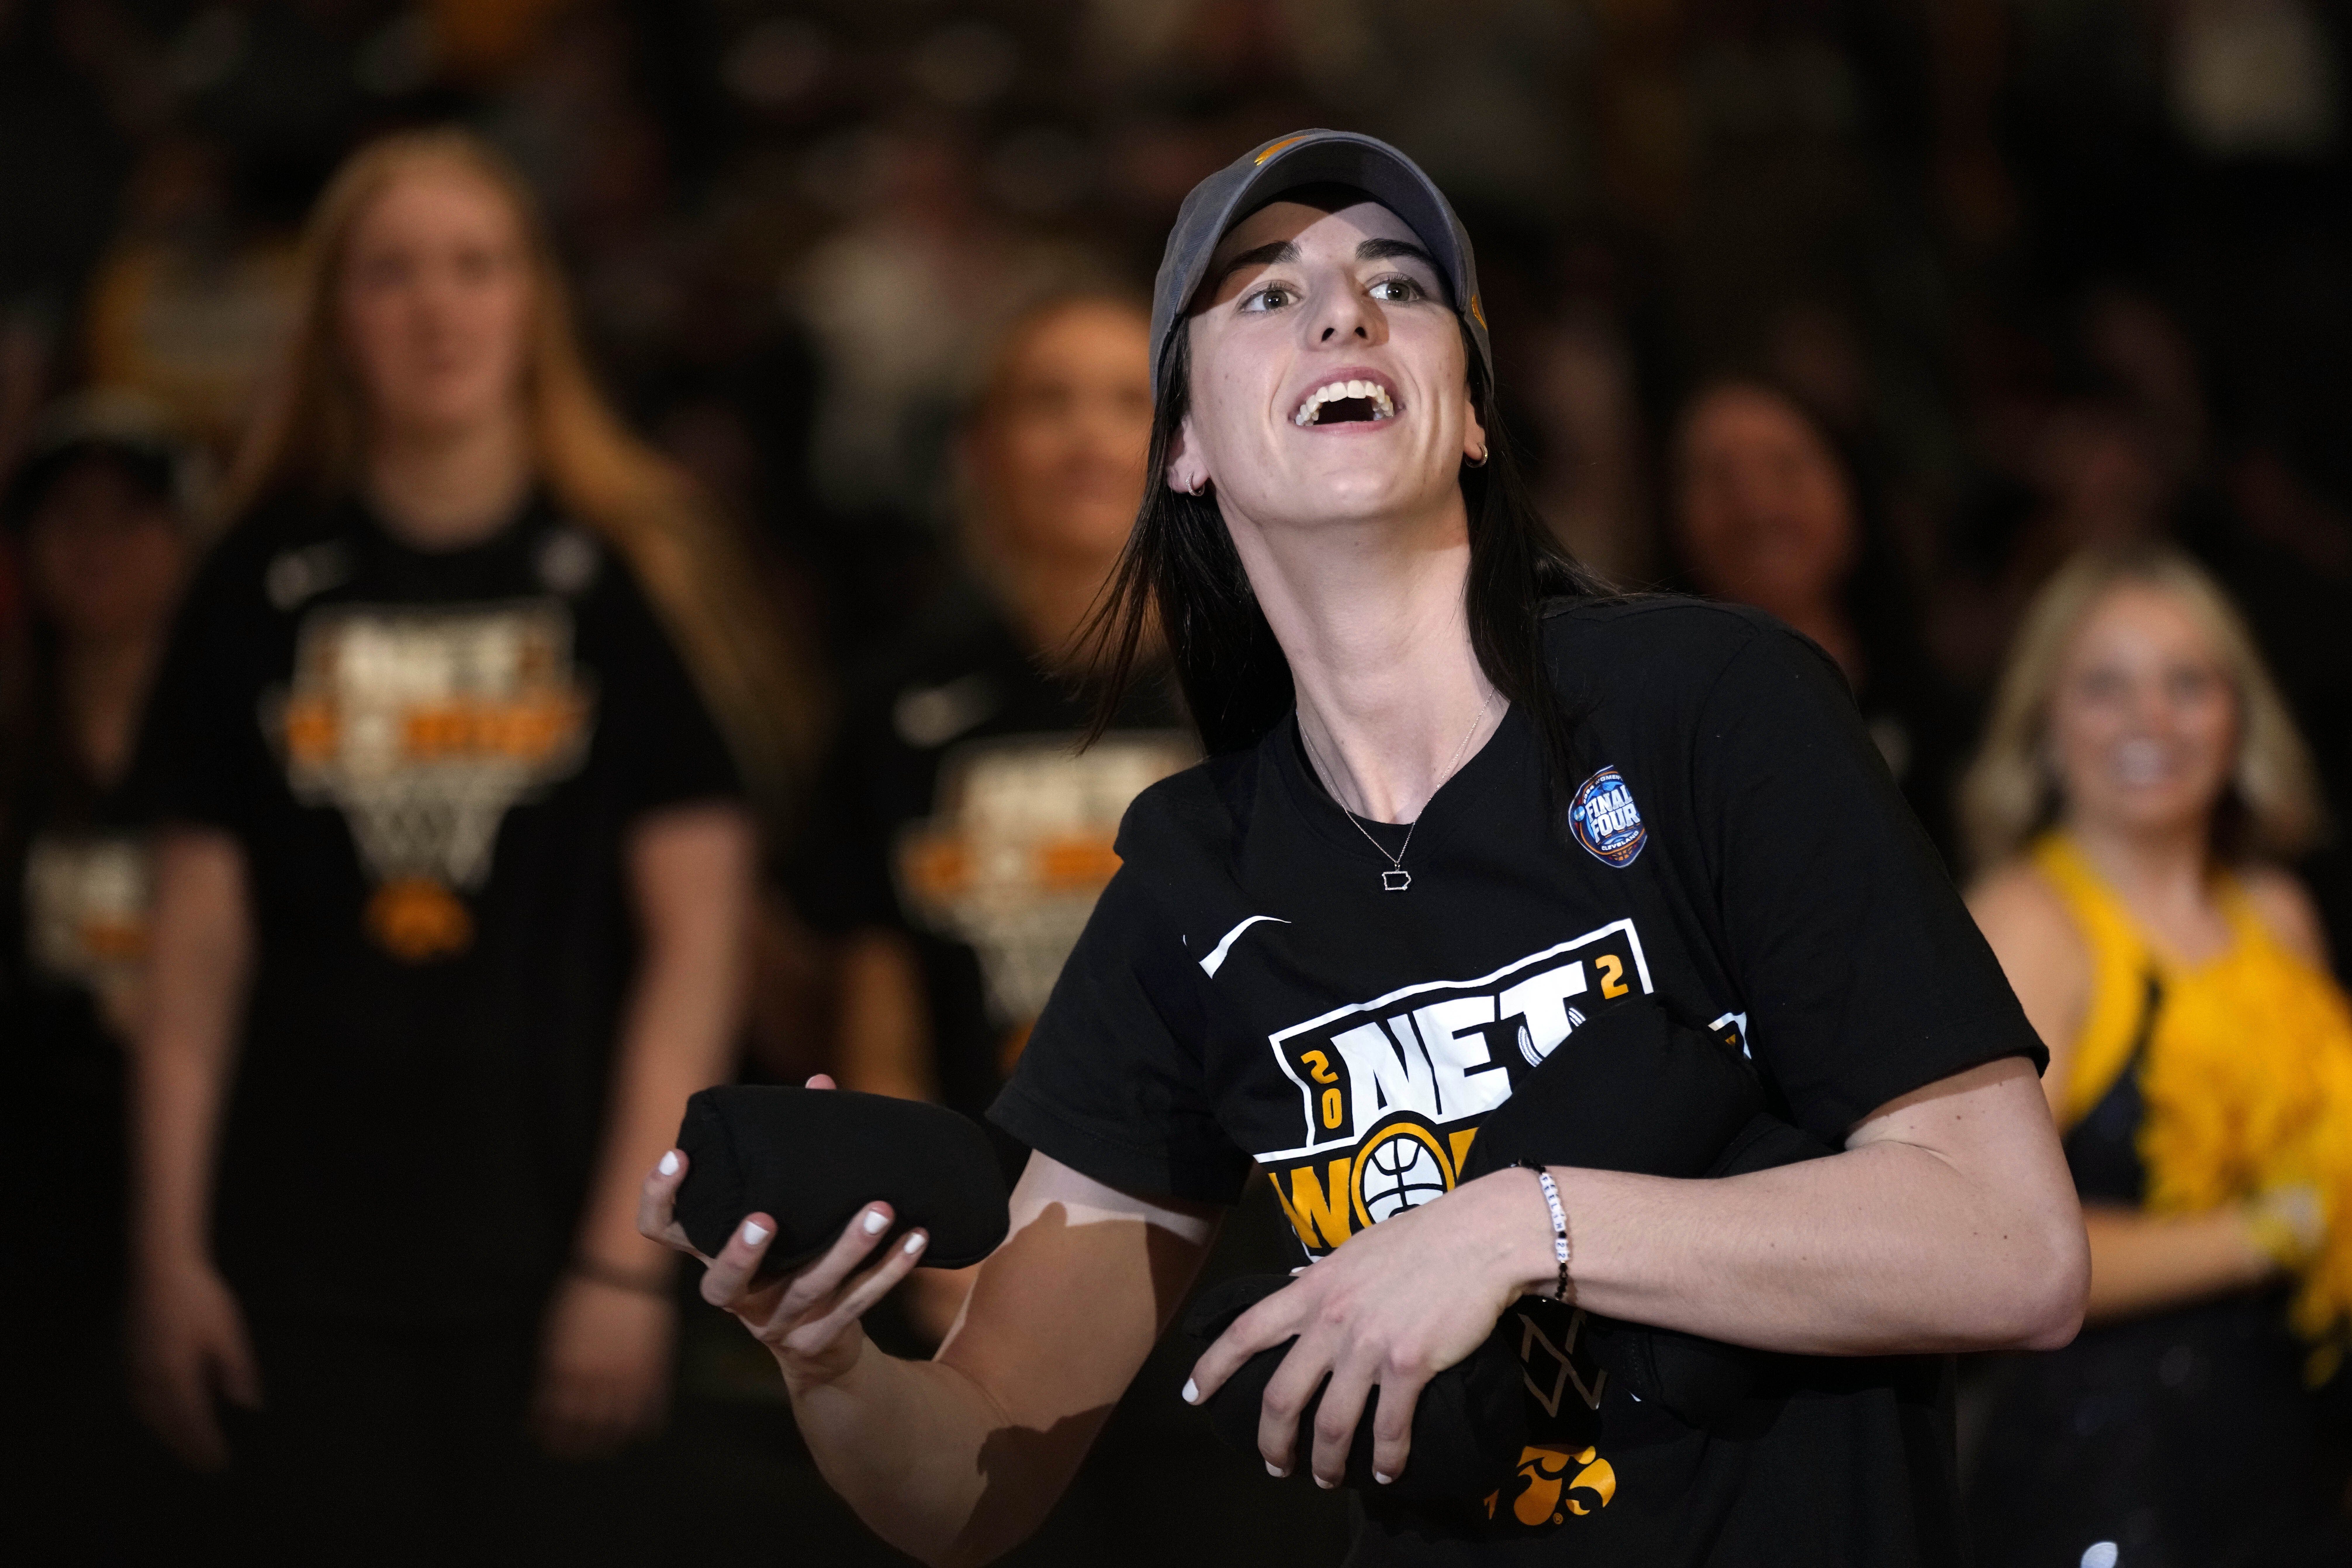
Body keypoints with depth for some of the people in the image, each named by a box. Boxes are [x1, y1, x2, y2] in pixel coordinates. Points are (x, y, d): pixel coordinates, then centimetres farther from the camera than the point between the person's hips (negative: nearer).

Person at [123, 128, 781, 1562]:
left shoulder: (631, 577, 1)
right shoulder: (263, 588, 7)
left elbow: (696, 942, -2)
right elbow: (201, 947, 8)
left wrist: (630, 1255, -9)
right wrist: (170, 1247, 3)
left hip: (549, 1258, -2)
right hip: (305, 1266, 2)